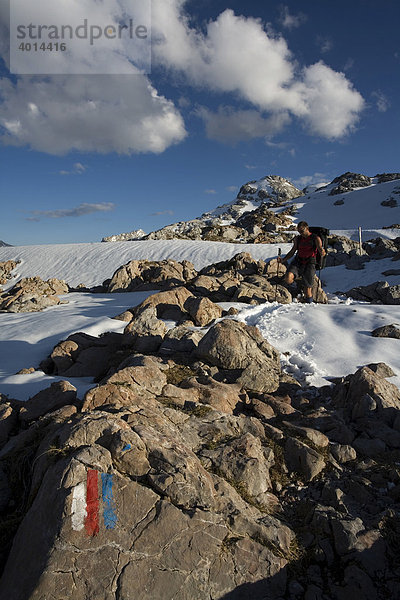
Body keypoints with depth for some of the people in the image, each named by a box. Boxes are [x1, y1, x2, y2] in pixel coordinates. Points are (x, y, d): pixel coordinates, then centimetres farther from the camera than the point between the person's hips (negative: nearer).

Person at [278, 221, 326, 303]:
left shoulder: (316, 238, 1)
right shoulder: (298, 239, 12)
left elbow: (320, 249, -9)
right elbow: (292, 251, 17)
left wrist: (323, 253, -34)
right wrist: (283, 260, 4)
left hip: (309, 264, -3)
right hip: (297, 262, 3)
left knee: (308, 288, -3)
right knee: (288, 279, -26)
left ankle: (309, 302, 21)